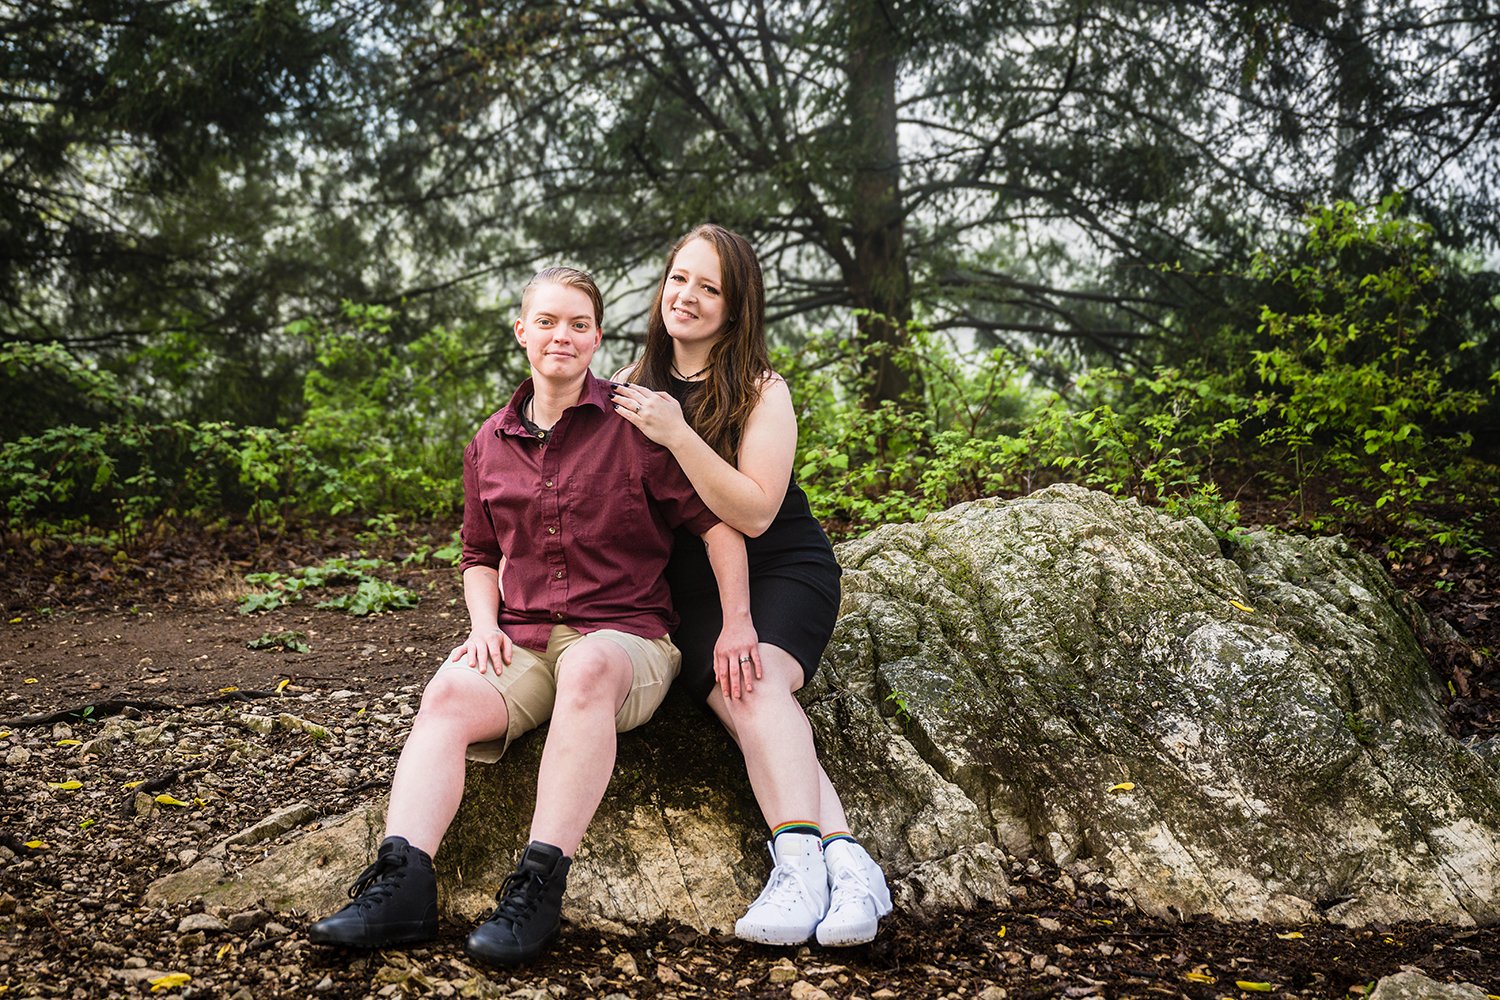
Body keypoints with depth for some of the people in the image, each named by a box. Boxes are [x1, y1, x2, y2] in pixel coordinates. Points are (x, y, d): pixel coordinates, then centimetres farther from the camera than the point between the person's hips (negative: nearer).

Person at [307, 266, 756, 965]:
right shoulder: (490, 444, 15)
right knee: (448, 694, -26)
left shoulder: (634, 425, 0)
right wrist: (484, 622, 6)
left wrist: (737, 623, -9)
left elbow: (716, 519, -3)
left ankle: (541, 881, -41)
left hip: (623, 636, -4)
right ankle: (403, 881, -37)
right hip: (521, 640, 4)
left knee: (587, 666, -39)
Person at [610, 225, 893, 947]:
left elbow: (754, 513, -16)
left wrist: (678, 434, -25)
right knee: (734, 698, -28)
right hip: (691, 589, 2)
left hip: (783, 569, -2)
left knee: (757, 679, -33)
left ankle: (798, 858, -46)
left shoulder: (762, 392, -4)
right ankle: (843, 858, -41)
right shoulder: (634, 387, 9)